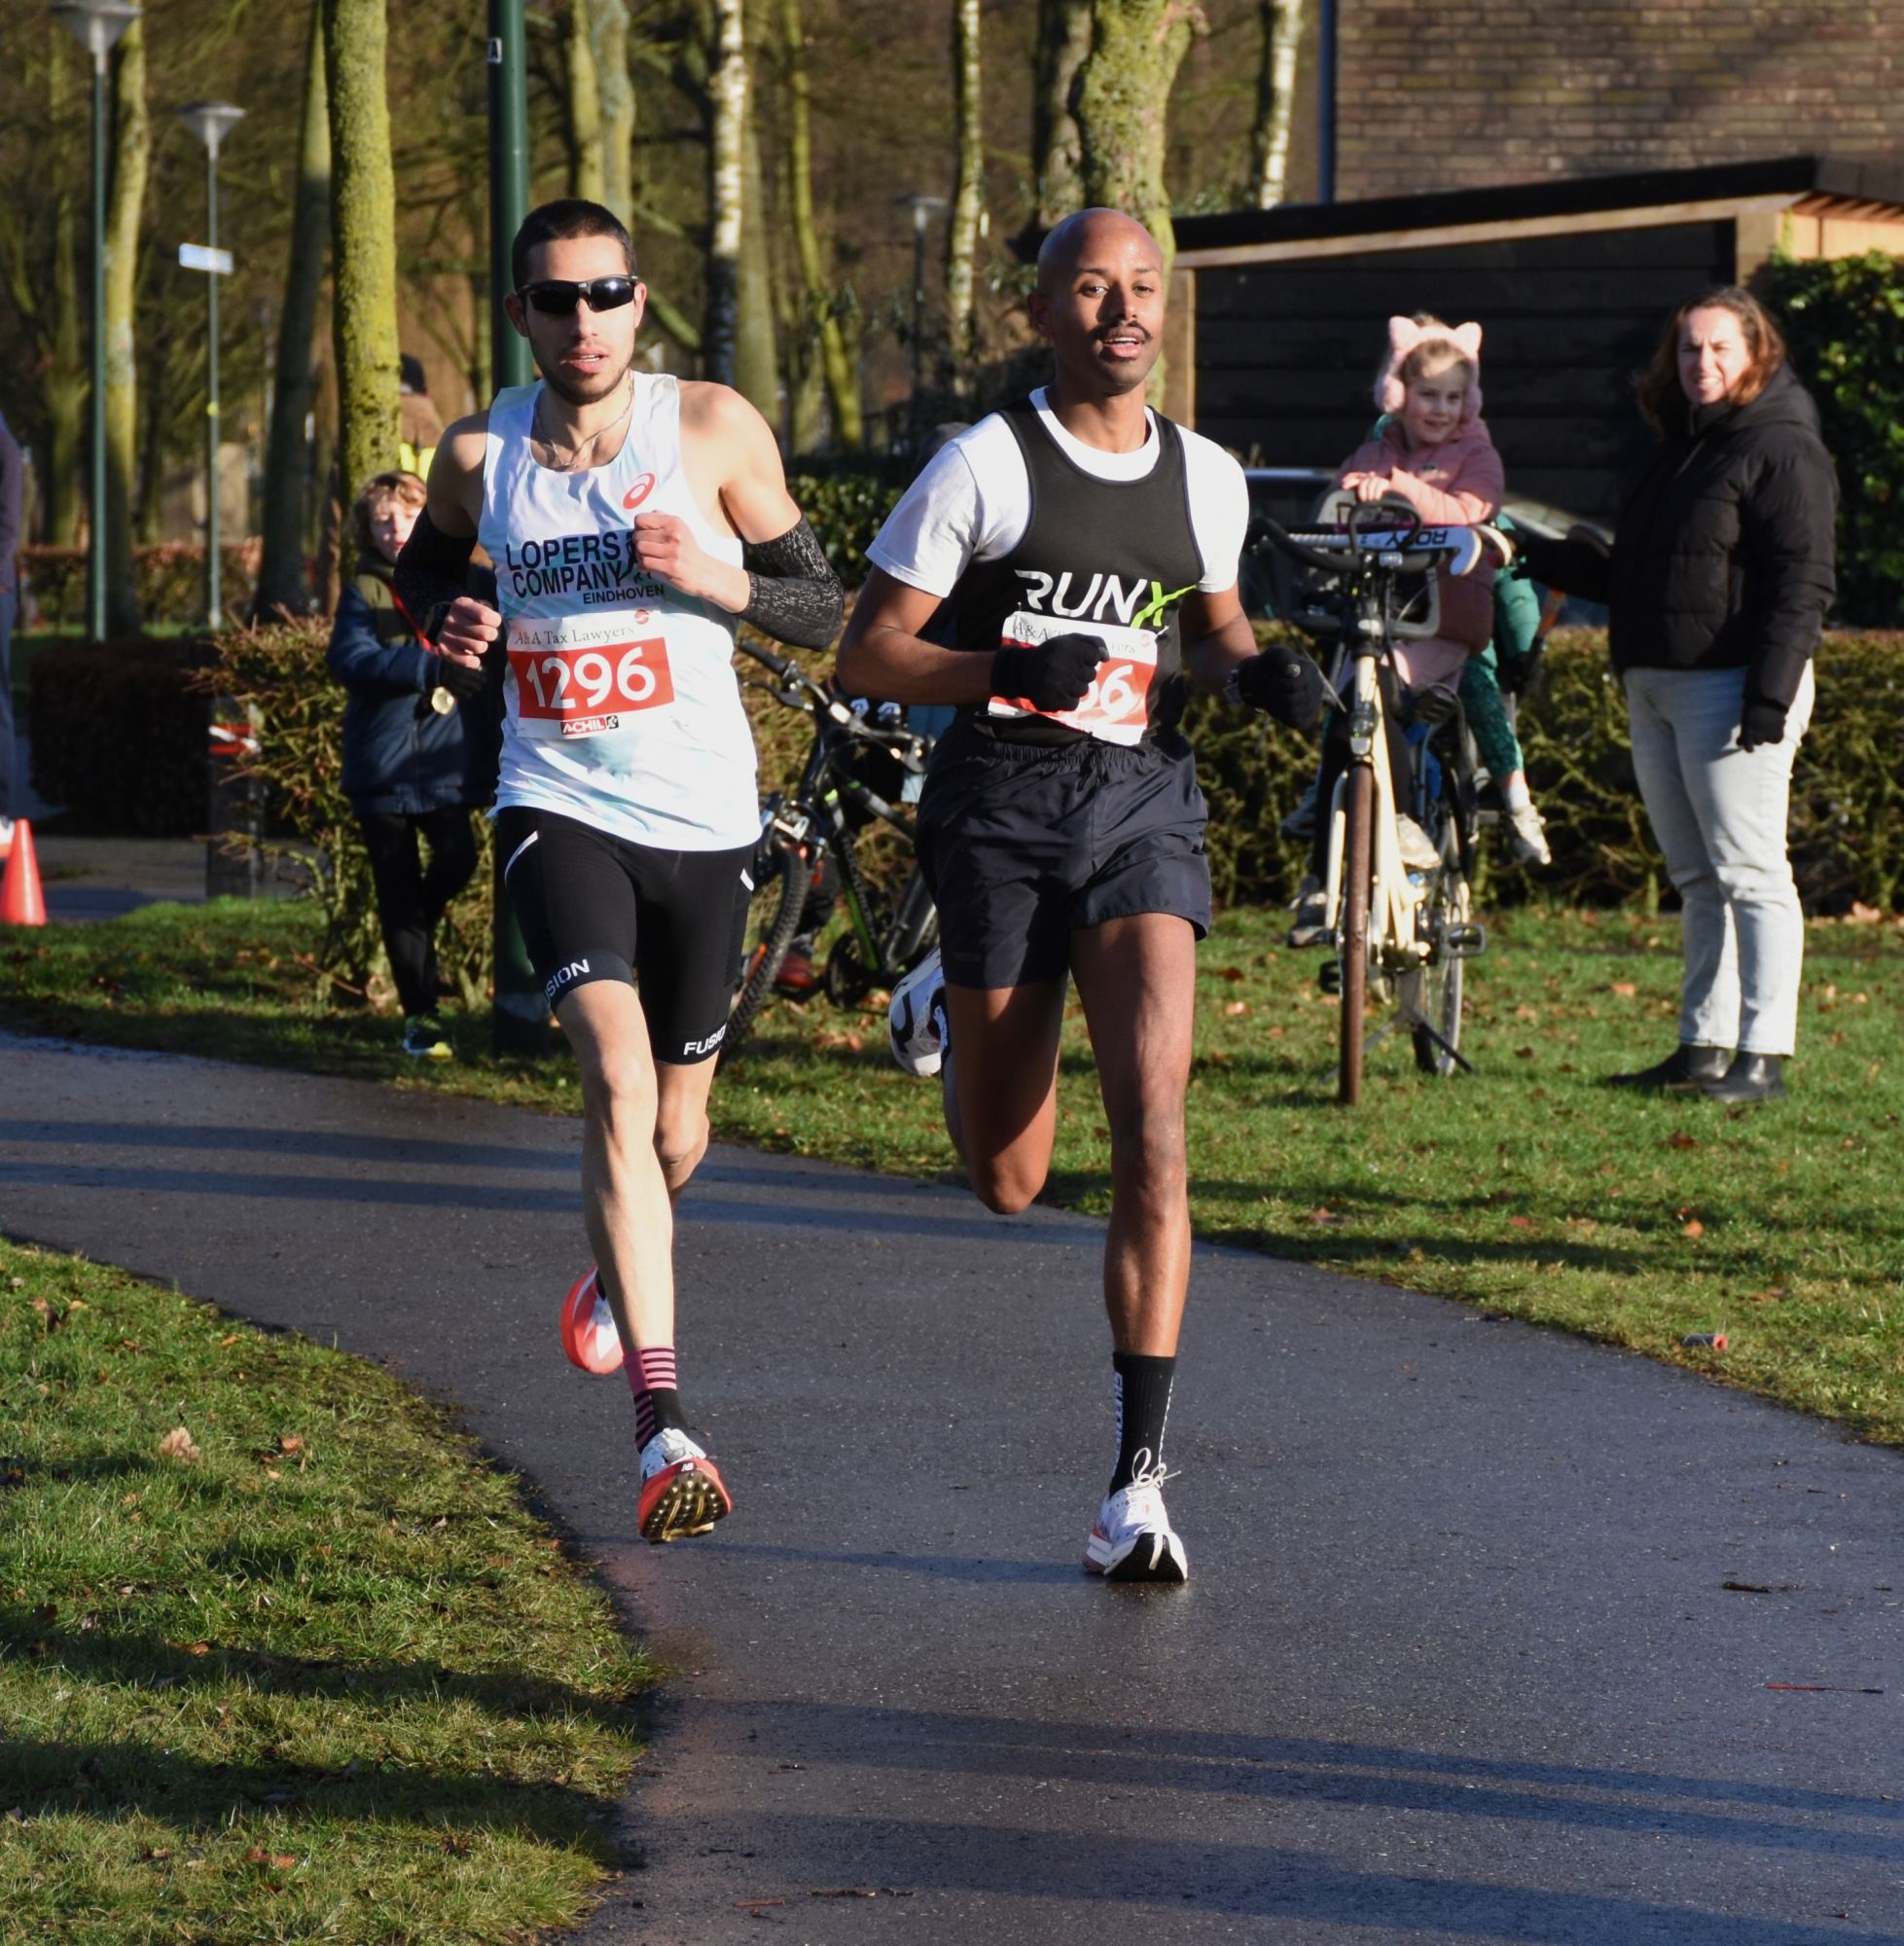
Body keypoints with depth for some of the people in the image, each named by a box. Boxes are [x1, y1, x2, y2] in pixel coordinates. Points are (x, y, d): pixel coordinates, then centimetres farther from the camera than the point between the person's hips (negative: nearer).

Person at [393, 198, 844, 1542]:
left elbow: (826, 608, 1)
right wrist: (448, 621, -1)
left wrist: (716, 578, -18)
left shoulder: (712, 429, -5)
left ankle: (617, 1267, 52)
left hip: (704, 821, 1)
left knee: (674, 1131, 13)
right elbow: (427, 562, 22)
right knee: (618, 1077, -23)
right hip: (559, 809, -1)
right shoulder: (479, 455, 0)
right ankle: (662, 1425, -28)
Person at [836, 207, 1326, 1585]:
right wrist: (1007, 672, -21)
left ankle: (1138, 1482, -16)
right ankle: (943, 1007, 45)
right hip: (1001, 804, -2)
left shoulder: (1206, 479, 9)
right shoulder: (985, 464, -5)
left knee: (1154, 1129, -16)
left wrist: (1258, 674, 4)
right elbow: (867, 653, -4)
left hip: (1144, 799, 2)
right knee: (1009, 1182, 7)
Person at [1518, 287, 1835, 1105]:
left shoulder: (1781, 452, -7)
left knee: (1749, 875, -10)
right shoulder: (1679, 451, 20)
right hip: (1655, 690, 9)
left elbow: (1801, 584, -14)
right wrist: (1546, 559, 17)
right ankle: (1704, 1047, 14)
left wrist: (1771, 692, -21)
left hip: (1732, 690, -9)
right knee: (1697, 880, 11)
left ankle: (1763, 1056, -12)